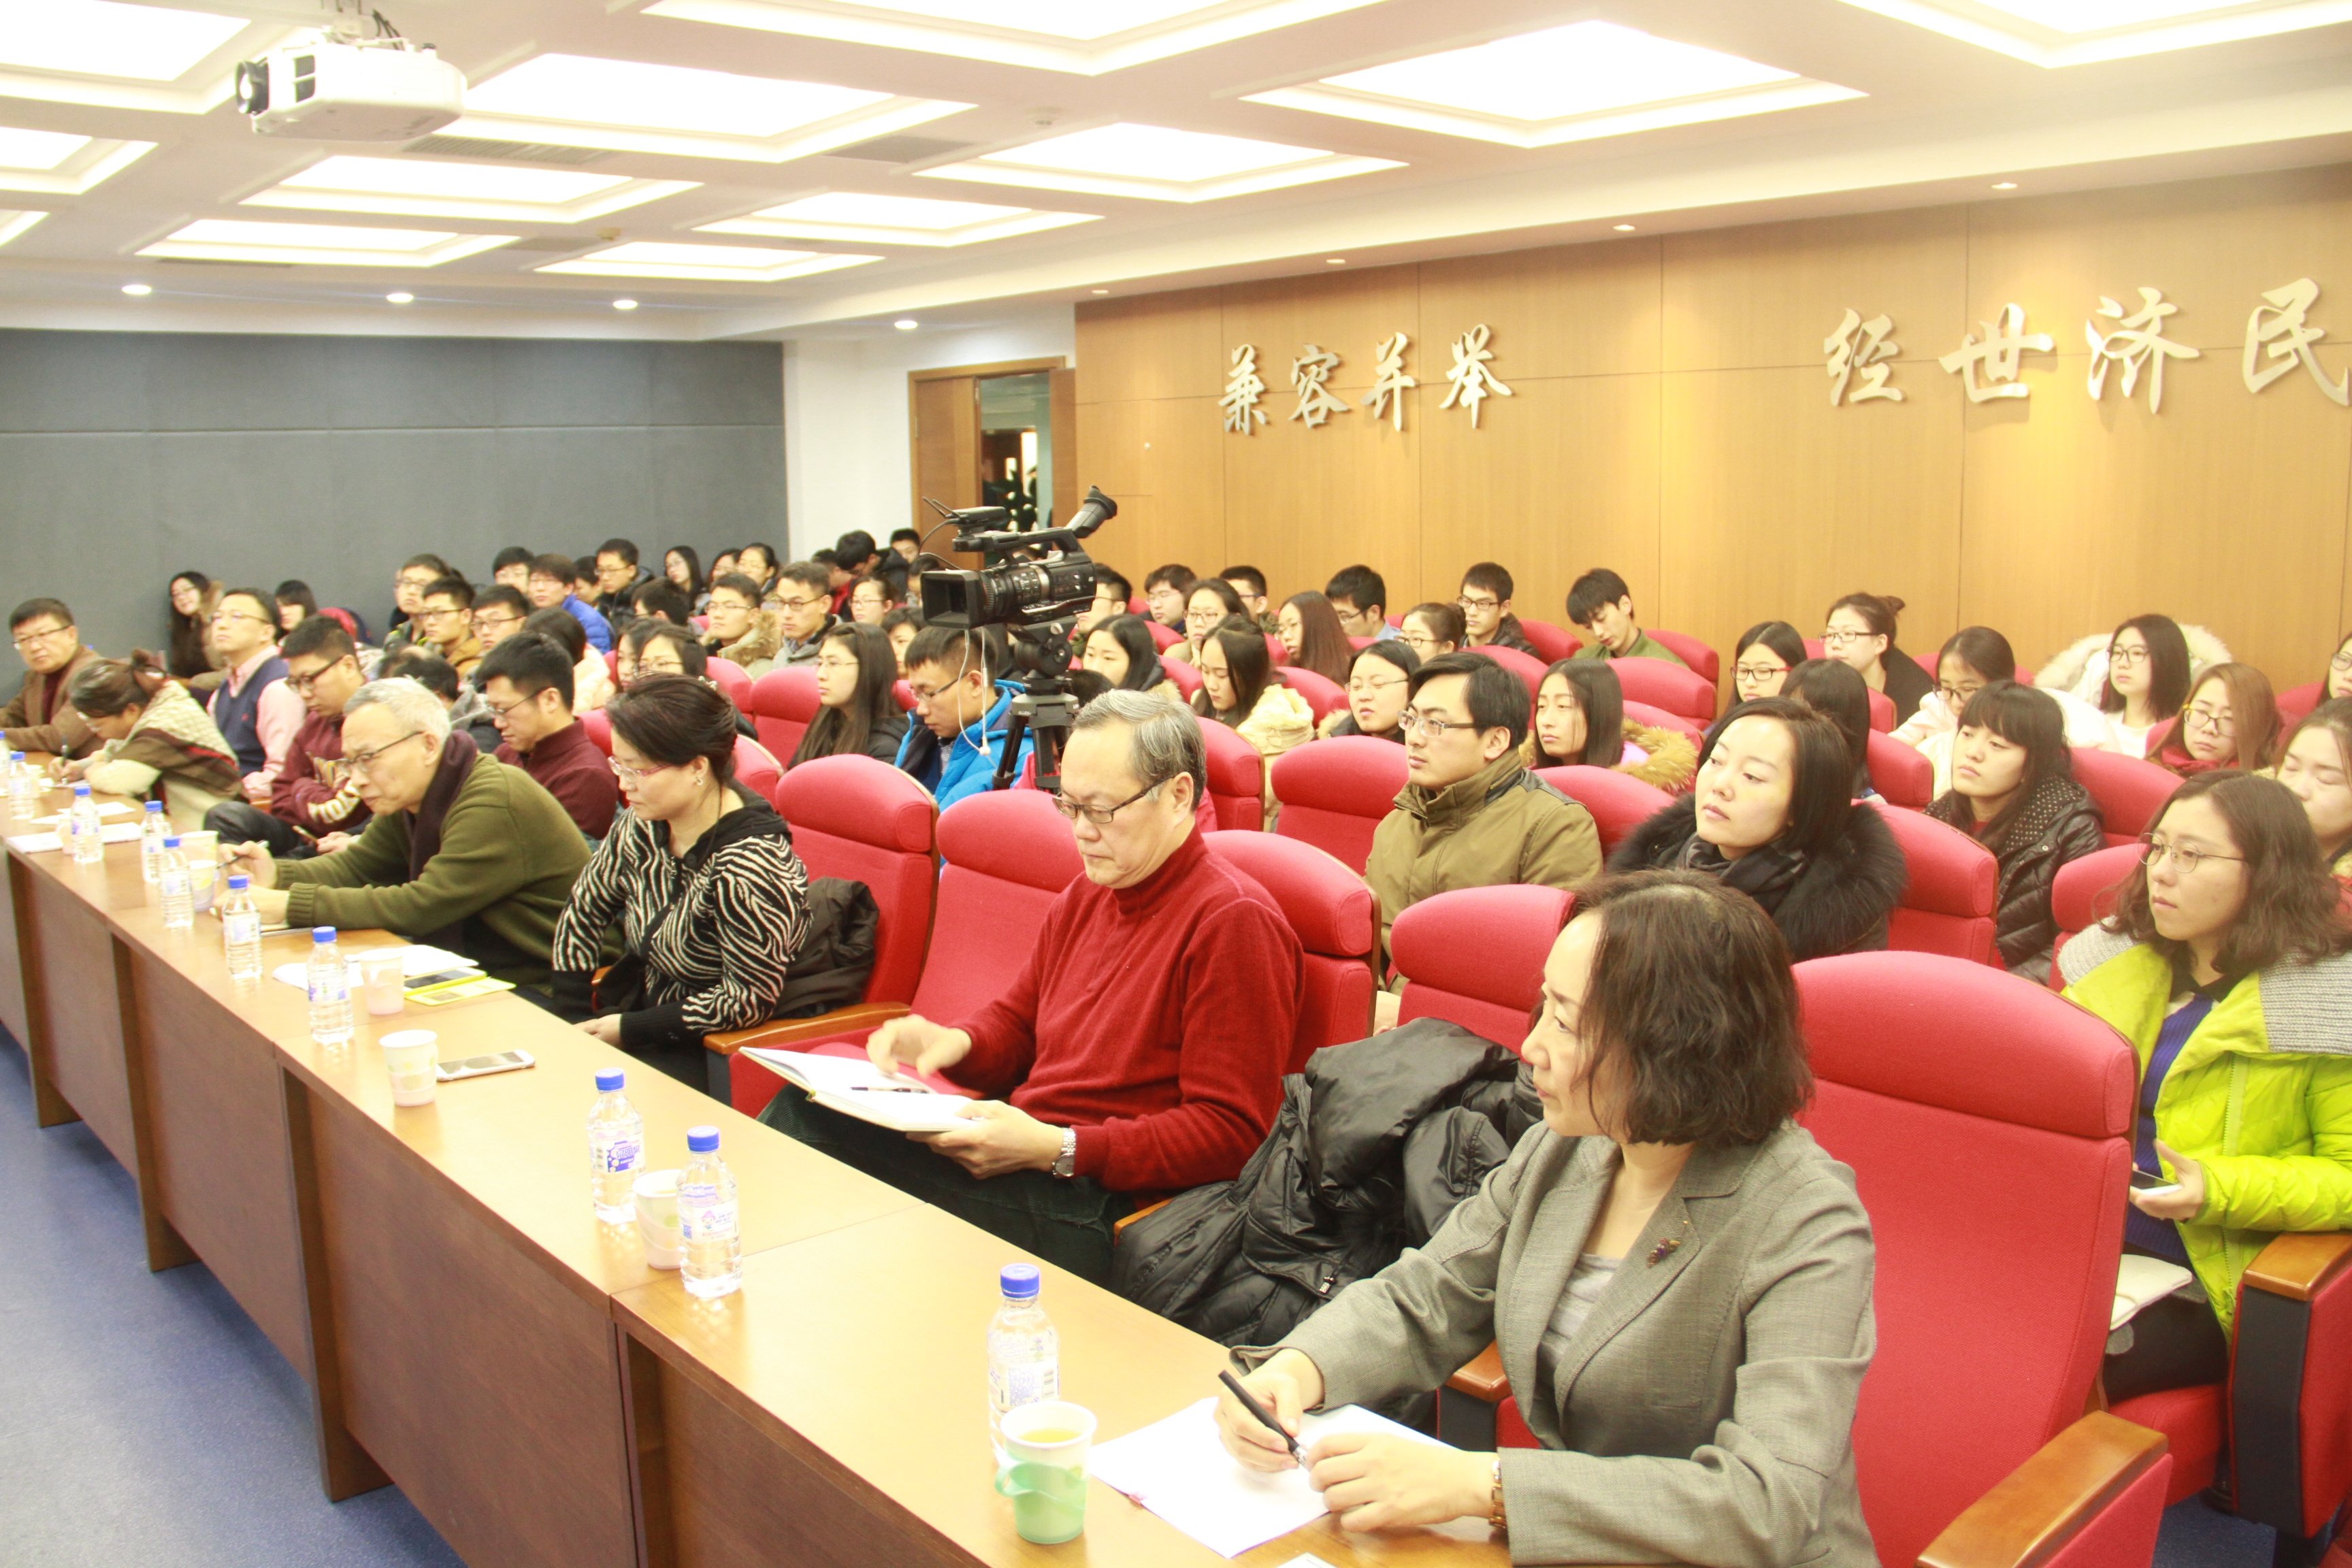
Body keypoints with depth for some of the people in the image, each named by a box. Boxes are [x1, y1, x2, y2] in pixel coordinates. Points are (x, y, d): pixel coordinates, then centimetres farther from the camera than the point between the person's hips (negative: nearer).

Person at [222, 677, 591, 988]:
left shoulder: (495, 804, -23)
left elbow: (421, 906, -24)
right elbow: (355, 865, 14)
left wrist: (291, 904, -22)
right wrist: (277, 876, -6)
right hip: (483, 973, 9)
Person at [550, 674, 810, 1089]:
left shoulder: (747, 864, -26)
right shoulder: (642, 825, -5)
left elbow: (749, 1001, -21)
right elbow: (583, 913, 10)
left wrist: (628, 1030, -15)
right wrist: (573, 1022, 0)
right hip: (641, 1008, 7)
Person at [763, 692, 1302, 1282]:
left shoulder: (1235, 921, -14)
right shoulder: (1083, 898, 15)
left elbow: (1230, 1133, -17)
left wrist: (1054, 1149, -23)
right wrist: (954, 1041, 1)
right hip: (1014, 1147, 8)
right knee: (804, 1111, -10)